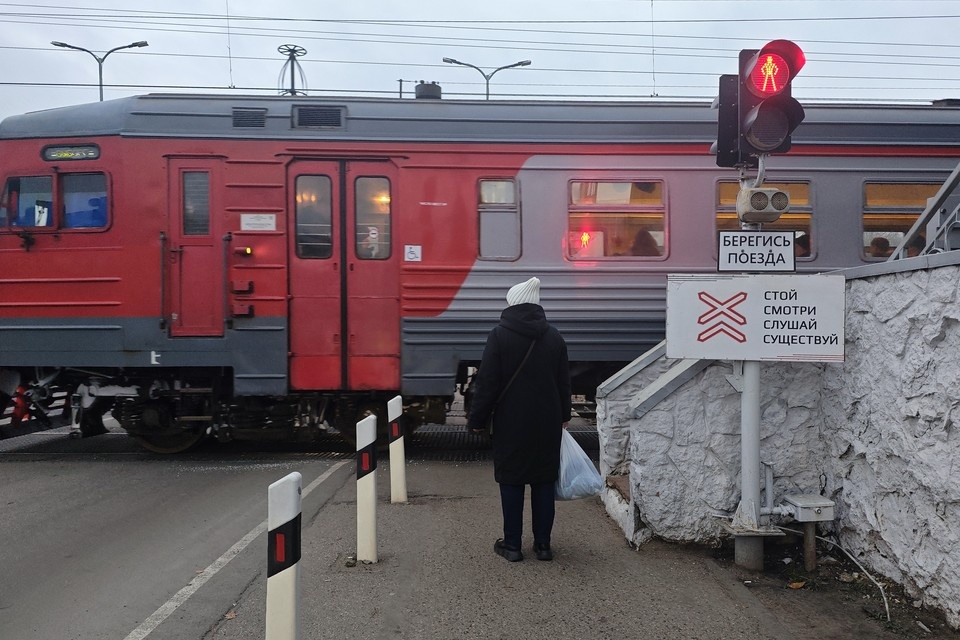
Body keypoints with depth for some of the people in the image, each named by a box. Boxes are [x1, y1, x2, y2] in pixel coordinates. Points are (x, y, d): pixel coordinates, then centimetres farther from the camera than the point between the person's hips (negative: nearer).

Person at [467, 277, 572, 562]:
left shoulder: (500, 335, -10)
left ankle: (512, 545, 12)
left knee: (511, 481, 6)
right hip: (548, 422, 4)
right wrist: (564, 415, 23)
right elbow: (563, 381, 11)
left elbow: (487, 383, -11)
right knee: (544, 480, 10)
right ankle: (543, 544, 16)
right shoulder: (554, 337, 4)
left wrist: (477, 419, -2)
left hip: (511, 423, -4)